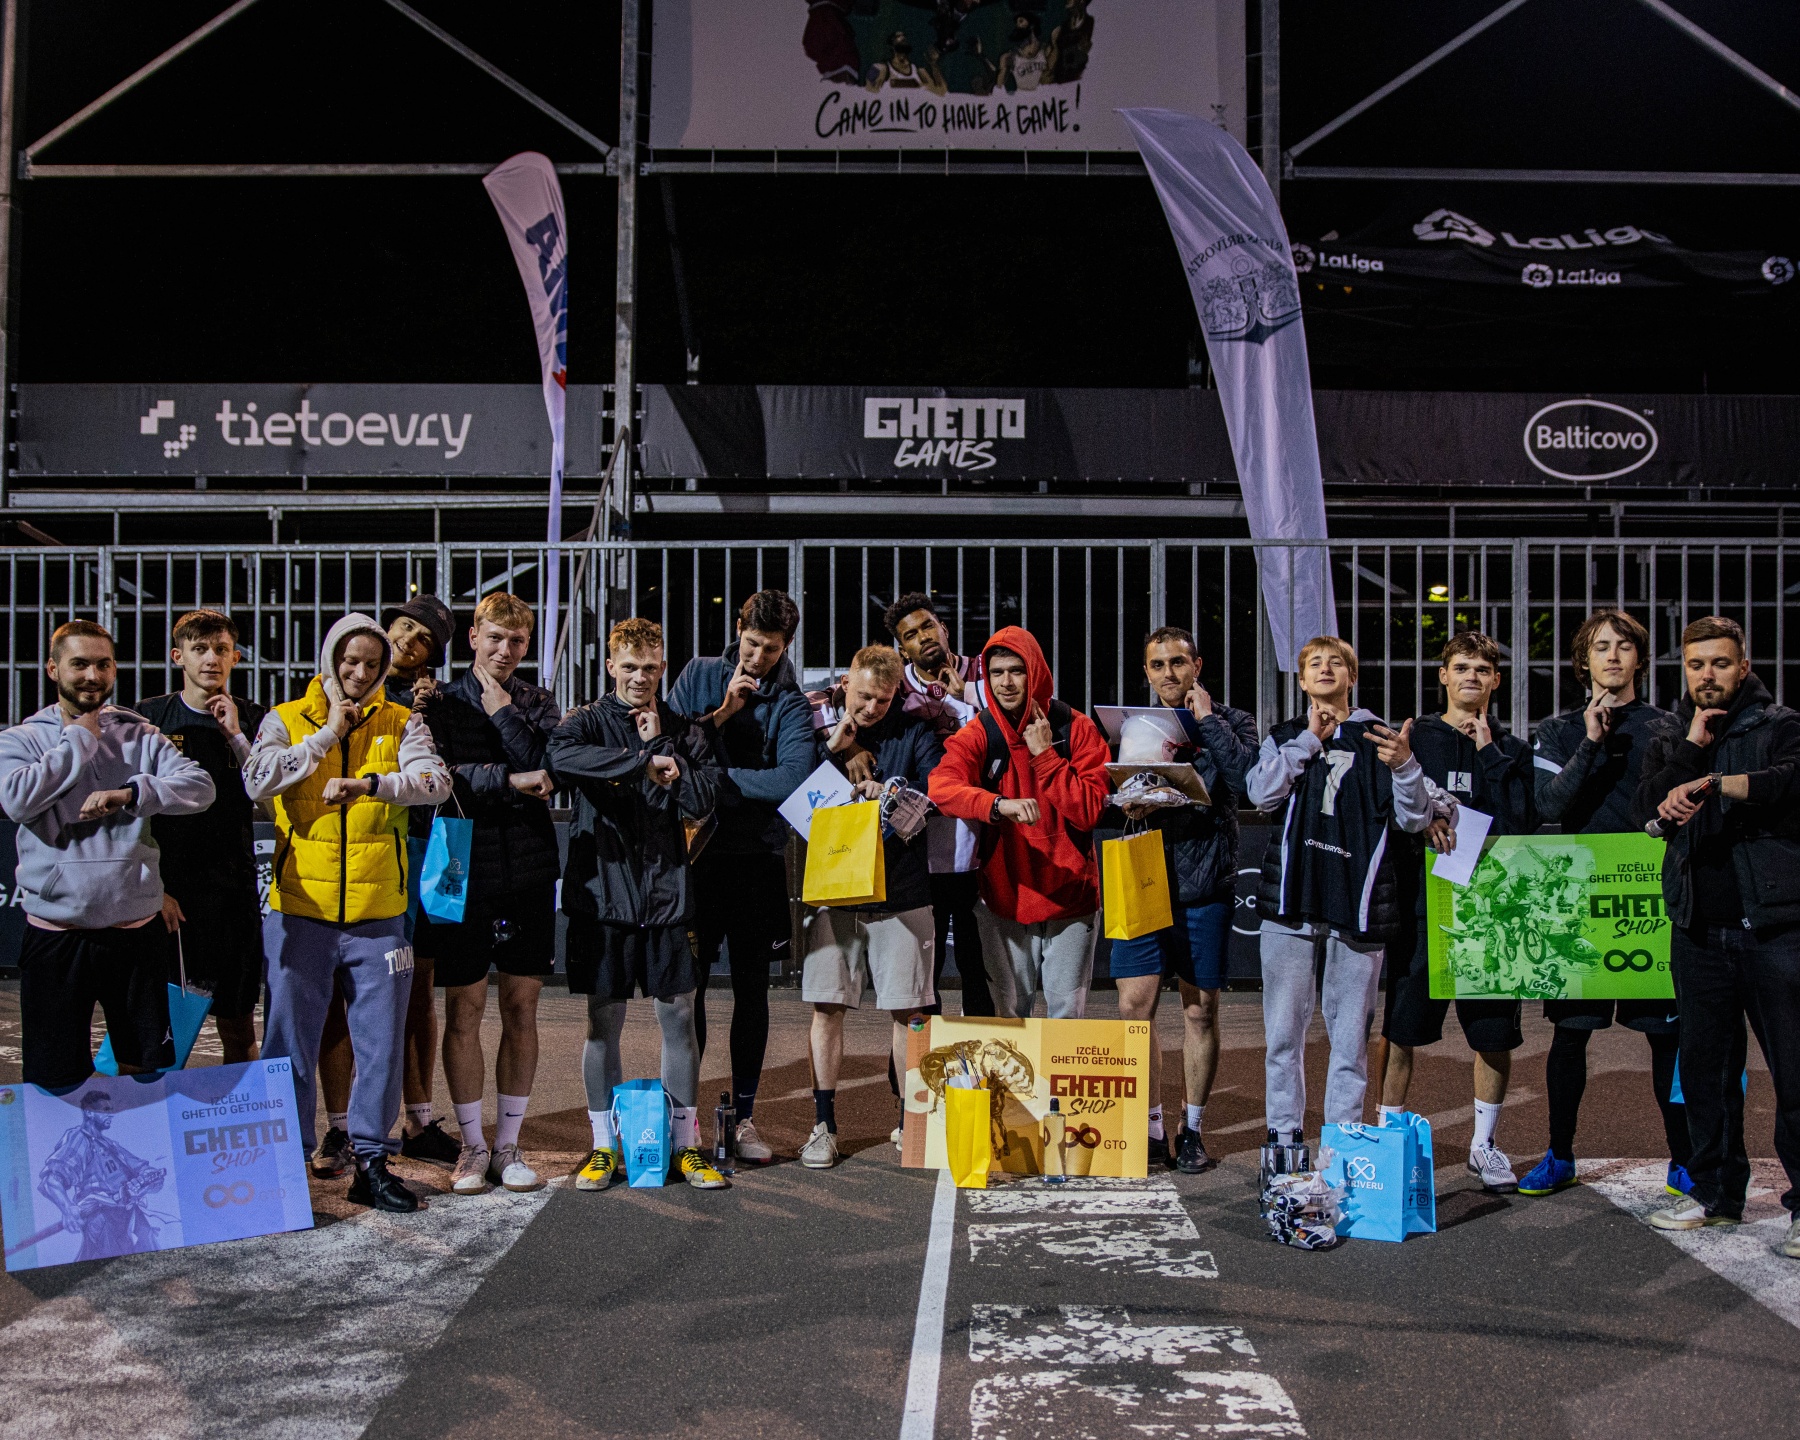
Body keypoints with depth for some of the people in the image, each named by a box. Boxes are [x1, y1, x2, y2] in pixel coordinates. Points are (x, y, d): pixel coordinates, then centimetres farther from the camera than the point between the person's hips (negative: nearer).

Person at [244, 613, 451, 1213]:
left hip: (378, 914, 1)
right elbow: (257, 780, -13)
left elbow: (435, 782, -12)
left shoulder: (401, 723, 6)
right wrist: (328, 734, -11)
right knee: (290, 1042, 6)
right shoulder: (286, 720, 6)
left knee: (381, 1042, 6)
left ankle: (370, 1161, 19)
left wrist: (371, 784, -28)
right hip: (300, 910, -1)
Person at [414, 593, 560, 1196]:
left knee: (521, 1008, 6)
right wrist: (511, 781, -15)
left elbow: (548, 770, -6)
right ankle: (472, 1145, 14)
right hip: (465, 869, -2)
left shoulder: (539, 703, 12)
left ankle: (508, 1144, 16)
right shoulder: (442, 701, 5)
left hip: (529, 869, 2)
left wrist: (504, 714, -8)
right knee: (464, 1008, 1)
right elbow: (438, 775, -11)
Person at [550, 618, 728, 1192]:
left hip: (667, 892, 2)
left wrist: (660, 744, -8)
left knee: (679, 1017, 6)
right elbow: (560, 756, -22)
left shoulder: (685, 730, 9)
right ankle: (604, 1147, 18)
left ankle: (686, 1143, 17)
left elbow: (701, 800, -4)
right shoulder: (589, 722, 2)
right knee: (603, 1022, 6)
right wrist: (643, 762, -24)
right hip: (603, 891, -1)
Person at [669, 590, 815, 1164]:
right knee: (687, 983, 4)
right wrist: (721, 714, -12)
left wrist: (716, 778, -18)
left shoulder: (792, 704, -2)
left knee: (751, 987, 7)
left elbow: (793, 777, -19)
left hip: (758, 857, 0)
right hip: (695, 851, 0)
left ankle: (744, 1115, 17)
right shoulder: (699, 675, 4)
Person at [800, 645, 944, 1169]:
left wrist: (892, 790, -21)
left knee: (908, 1009, 3)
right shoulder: (818, 727, 6)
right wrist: (831, 747, -11)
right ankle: (823, 1125, 12)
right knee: (827, 1007, 2)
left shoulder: (914, 730, 4)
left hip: (901, 890, -1)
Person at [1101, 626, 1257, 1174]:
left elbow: (1250, 779, -15)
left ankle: (1192, 1129, 18)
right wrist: (1122, 805, -9)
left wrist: (1206, 720, -10)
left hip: (1204, 886, -2)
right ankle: (1151, 1129, 9)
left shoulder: (1231, 722, 5)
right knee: (1135, 1006, -3)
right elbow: (1103, 807, 14)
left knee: (1200, 1010, 5)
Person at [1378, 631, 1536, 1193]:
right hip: (1422, 901, -1)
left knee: (1495, 1032, 7)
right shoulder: (1413, 738, 7)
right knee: (1401, 1029, 2)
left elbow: (1521, 821, -5)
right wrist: (1422, 820, -15)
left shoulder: (1511, 750, 10)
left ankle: (1484, 1143, 23)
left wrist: (1490, 754, -7)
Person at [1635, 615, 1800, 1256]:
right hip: (1699, 928, 4)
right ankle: (1715, 1191, 21)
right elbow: (1650, 806, 0)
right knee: (1705, 1066, 10)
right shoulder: (1668, 740, 17)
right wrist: (1693, 748, -8)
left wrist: (1714, 784, -23)